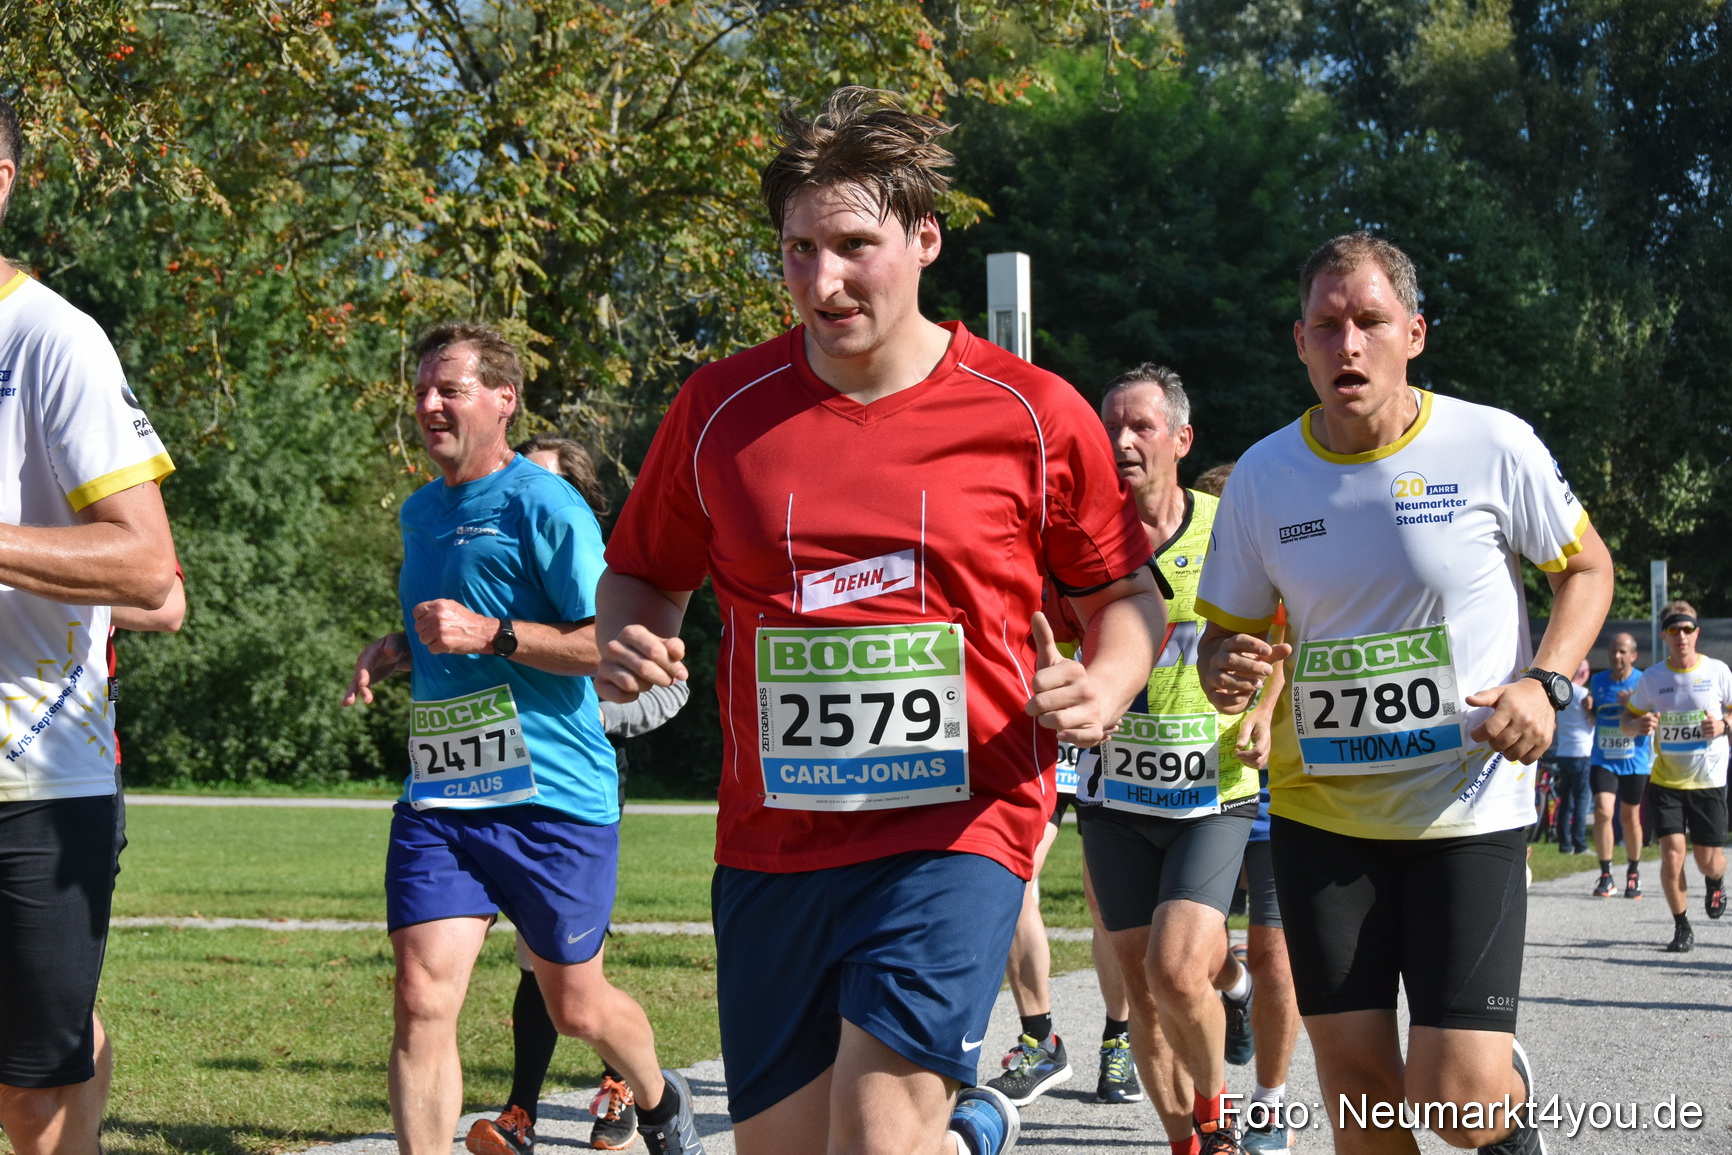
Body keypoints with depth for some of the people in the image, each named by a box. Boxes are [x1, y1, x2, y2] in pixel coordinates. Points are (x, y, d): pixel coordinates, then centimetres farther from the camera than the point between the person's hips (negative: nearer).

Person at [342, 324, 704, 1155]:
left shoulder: (544, 506, -9)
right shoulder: (419, 512, 15)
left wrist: (493, 635, -22)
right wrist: (396, 652, 9)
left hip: (554, 796, -5)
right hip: (438, 797, 5)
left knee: (576, 1008, 12)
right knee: (422, 1002, -11)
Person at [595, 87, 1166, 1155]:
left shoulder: (1034, 416, -2)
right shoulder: (719, 409, 3)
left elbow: (1126, 595, 9)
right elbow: (644, 576, 16)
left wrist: (1103, 690, -12)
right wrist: (626, 641, -7)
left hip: (958, 833, -3)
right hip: (770, 845, 4)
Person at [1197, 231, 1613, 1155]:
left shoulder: (1494, 446, -8)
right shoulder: (1261, 477, -1)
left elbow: (1586, 567, 7)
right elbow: (1223, 631, 8)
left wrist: (1546, 683, -11)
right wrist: (1227, 673, -17)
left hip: (1469, 806, -3)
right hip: (1319, 810, 3)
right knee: (1355, 1080, 1)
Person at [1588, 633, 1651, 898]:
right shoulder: (1598, 681, 4)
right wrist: (1589, 707, -5)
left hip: (1634, 761, -1)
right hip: (1603, 759, 1)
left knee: (1630, 817, 9)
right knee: (1603, 812, -15)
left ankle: (1634, 873, 30)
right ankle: (1606, 876, -9)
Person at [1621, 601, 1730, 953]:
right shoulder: (1651, 678, -2)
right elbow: (1628, 721, 8)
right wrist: (1638, 725, -16)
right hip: (1666, 779, 0)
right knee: (1672, 852, -13)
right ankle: (1682, 927, 4)